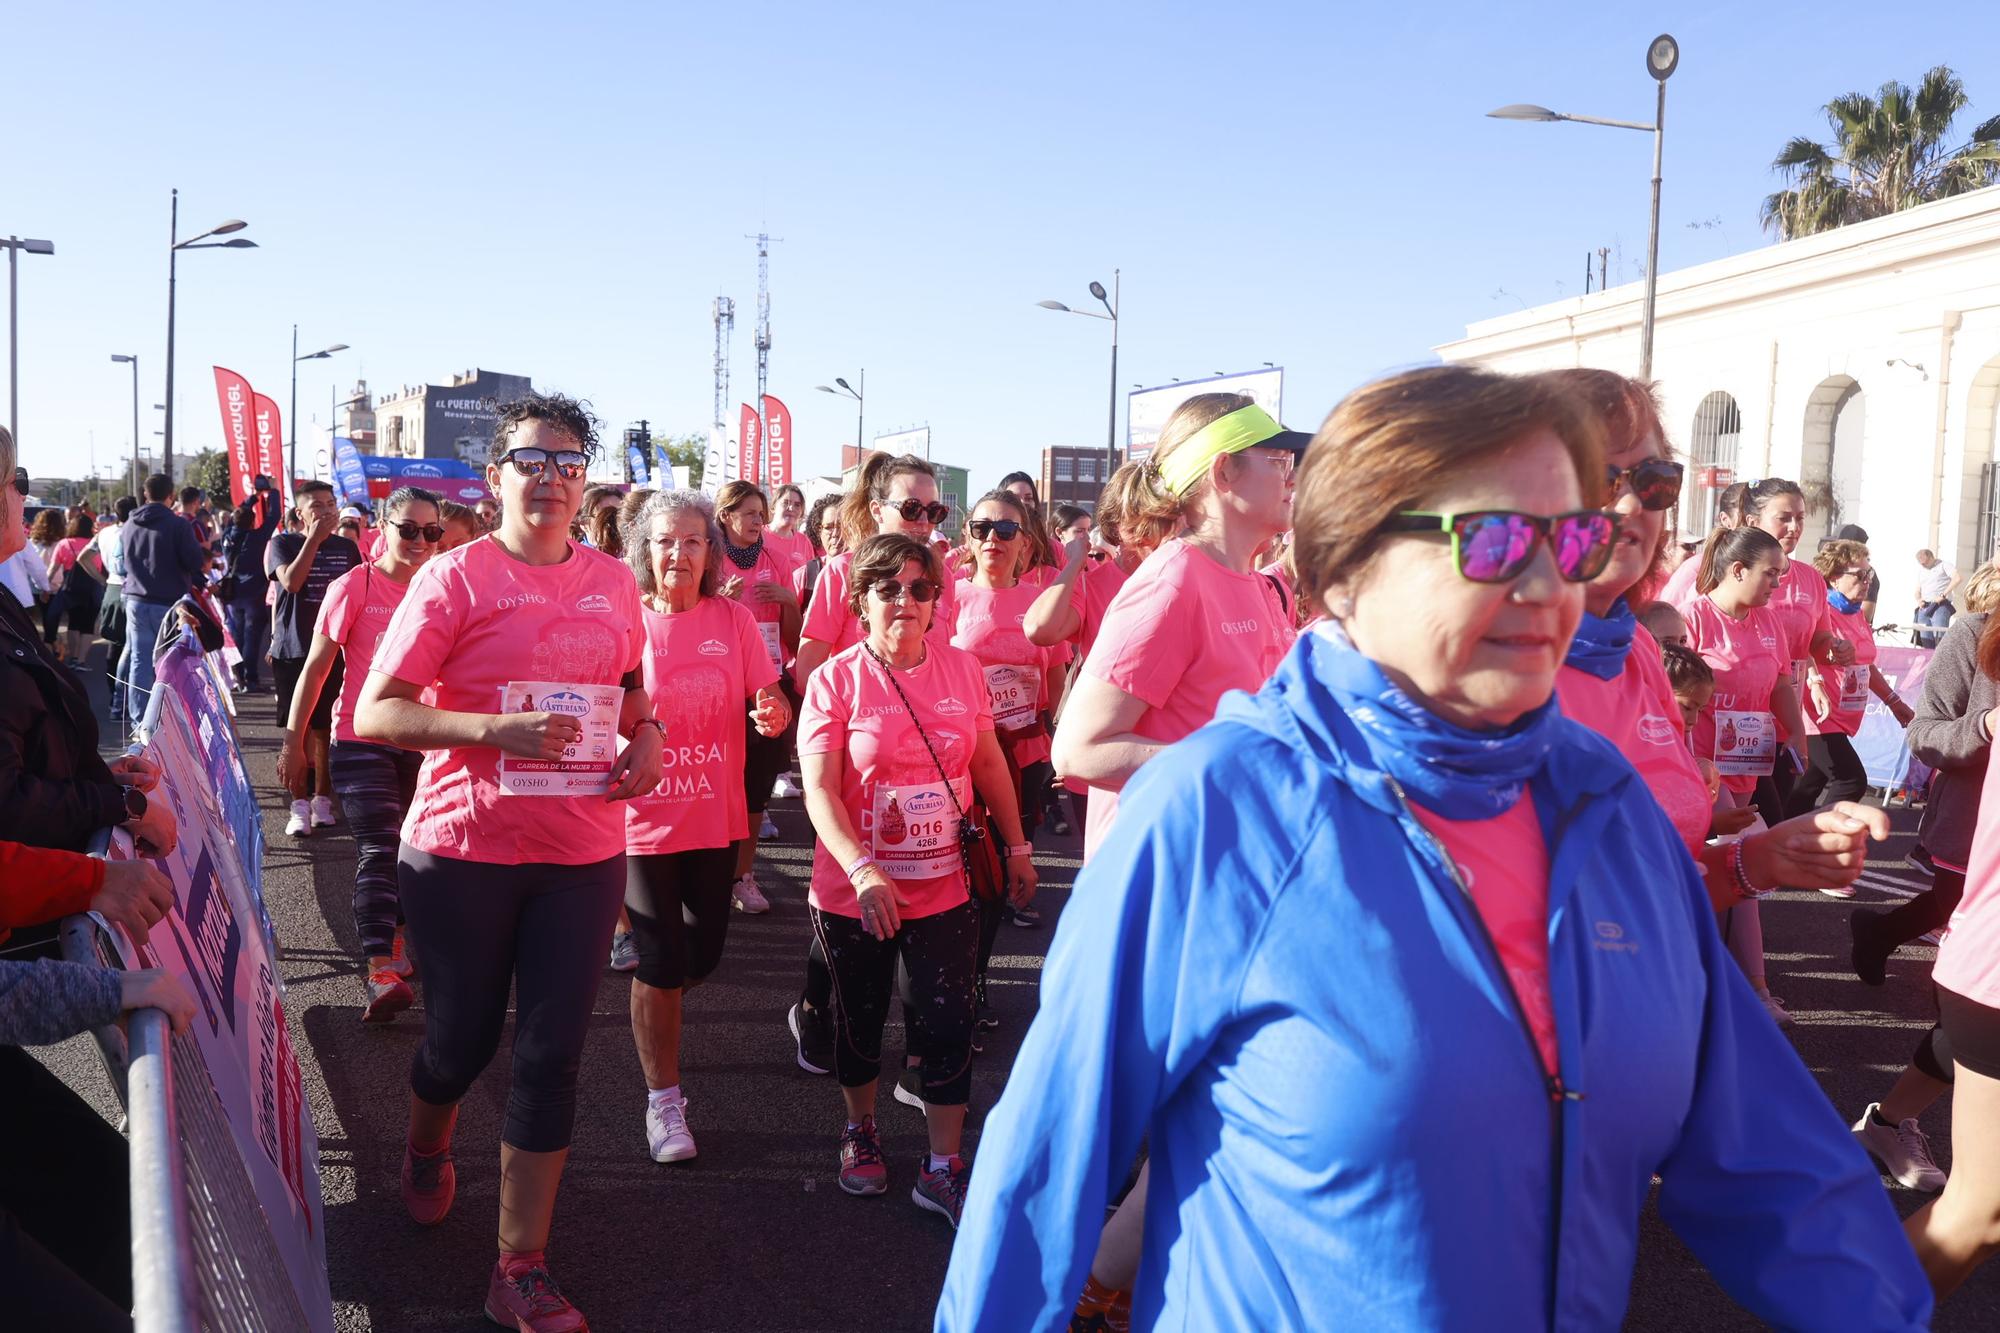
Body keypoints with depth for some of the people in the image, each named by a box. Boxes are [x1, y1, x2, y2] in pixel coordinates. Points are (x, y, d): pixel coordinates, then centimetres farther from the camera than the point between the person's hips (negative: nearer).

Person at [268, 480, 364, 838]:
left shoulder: (347, 547, 9)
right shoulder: (283, 544, 1)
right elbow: (291, 582, -17)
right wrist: (314, 538, -14)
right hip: (293, 650, -2)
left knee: (327, 728, 6)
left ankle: (322, 800, 17)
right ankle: (299, 805, 5)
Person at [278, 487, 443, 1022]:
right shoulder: (355, 586, -7)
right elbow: (316, 667, -4)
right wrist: (293, 740, -4)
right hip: (361, 740, -4)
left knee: (407, 851, 11)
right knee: (378, 850, -14)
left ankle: (393, 942, 28)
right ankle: (380, 974, -18)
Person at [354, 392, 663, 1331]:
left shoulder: (614, 583, 6)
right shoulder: (457, 576, -7)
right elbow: (376, 712, -11)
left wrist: (647, 739, 0)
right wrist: (493, 729, -26)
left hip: (583, 852, 3)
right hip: (465, 848, -3)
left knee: (550, 1053, 3)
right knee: (462, 1038, 13)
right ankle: (426, 1152, 49)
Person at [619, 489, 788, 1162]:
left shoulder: (734, 620, -2)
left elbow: (771, 703, -2)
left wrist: (775, 713, -25)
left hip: (716, 816, 3)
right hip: (644, 818, -3)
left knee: (703, 953, 15)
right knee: (663, 963, -1)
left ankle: (652, 1008, 50)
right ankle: (663, 1102, 16)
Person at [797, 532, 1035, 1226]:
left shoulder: (962, 669, 0)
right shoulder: (836, 680, -10)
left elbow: (988, 761, 11)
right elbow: (819, 789, -16)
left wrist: (1016, 844, 14)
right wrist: (863, 871, -29)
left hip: (945, 888, 2)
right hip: (854, 894, -1)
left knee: (947, 1027, 2)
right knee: (860, 1021, 16)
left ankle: (943, 1168, 18)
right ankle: (861, 1129, 42)